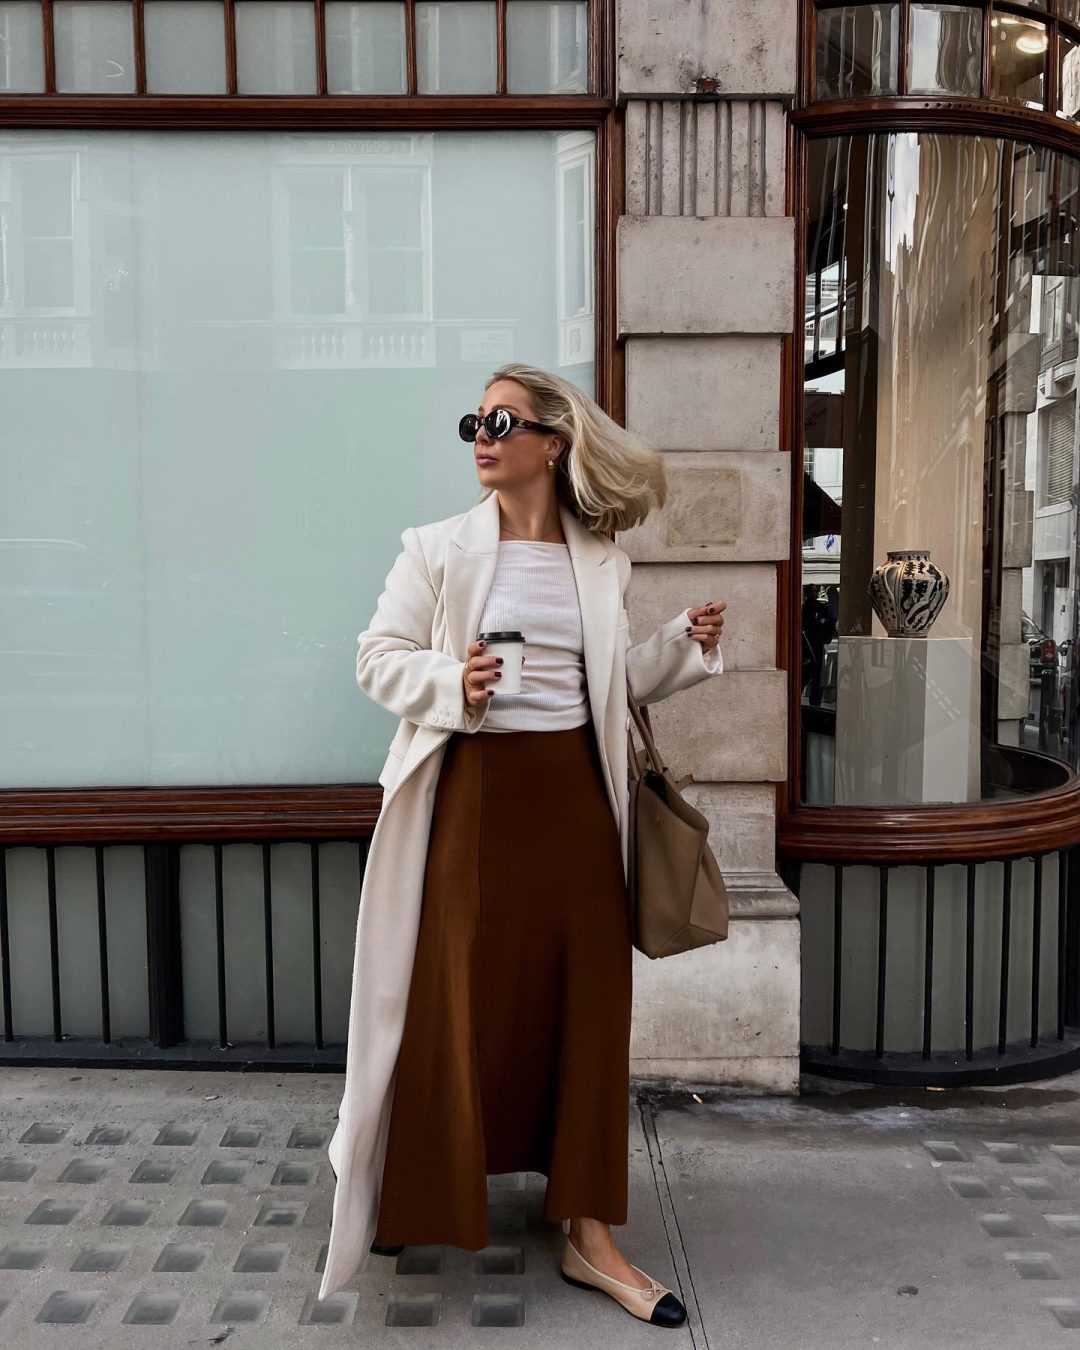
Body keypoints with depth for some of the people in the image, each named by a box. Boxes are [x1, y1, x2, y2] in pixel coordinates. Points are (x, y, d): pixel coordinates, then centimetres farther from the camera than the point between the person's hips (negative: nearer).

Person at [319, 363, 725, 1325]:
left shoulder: (601, 561, 7)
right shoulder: (438, 548, 0)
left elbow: (618, 683, 14)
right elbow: (380, 657, -2)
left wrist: (687, 646, -1)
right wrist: (452, 684, -19)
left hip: (575, 793, 3)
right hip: (478, 789, -2)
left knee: (588, 1003, 5)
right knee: (463, 999, 5)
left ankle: (589, 1234, 20)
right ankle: (418, 1199, 32)